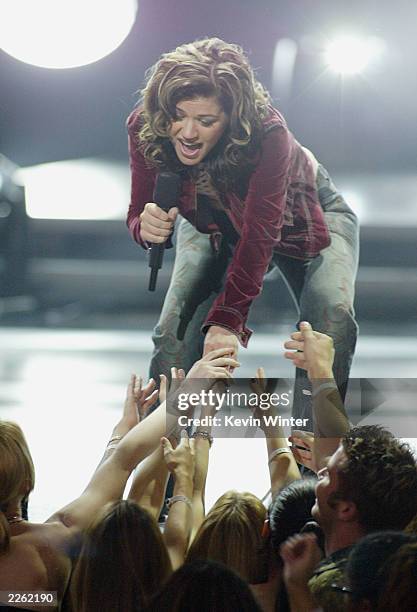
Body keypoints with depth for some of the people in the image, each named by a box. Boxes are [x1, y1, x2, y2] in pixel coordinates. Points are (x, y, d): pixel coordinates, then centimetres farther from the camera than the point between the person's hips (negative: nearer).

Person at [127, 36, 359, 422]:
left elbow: (261, 233, -46)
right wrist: (146, 227, -49)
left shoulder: (268, 134, -43)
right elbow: (140, 213, -22)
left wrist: (227, 319, -56)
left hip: (302, 218, -3)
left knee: (332, 319, -26)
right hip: (215, 228, 3)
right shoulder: (145, 129, -31)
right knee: (174, 332, -16)